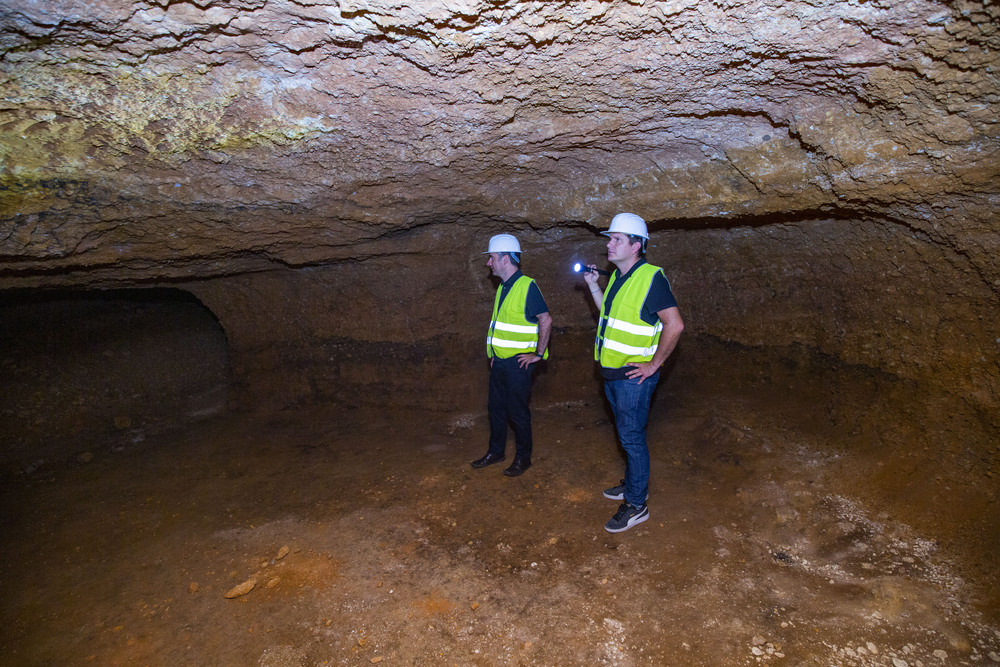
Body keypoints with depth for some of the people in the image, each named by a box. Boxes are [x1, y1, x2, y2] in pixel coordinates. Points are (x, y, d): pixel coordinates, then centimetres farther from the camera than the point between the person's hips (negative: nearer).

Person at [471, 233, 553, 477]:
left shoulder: (527, 286, -15)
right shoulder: (503, 288, 12)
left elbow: (546, 320, -19)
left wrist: (538, 354, -17)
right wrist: (494, 353, 17)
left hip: (518, 362, -8)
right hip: (499, 361, 8)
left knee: (517, 411, 3)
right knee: (495, 407, 16)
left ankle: (523, 457, 19)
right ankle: (496, 451, 32)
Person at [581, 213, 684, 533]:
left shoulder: (651, 278, -17)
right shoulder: (618, 276, 10)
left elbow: (675, 324, -22)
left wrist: (653, 364, -19)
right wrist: (593, 286, 10)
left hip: (634, 376, -9)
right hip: (612, 372, 9)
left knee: (631, 437, 0)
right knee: (626, 434, 21)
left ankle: (636, 505, 14)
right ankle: (634, 484, 38)